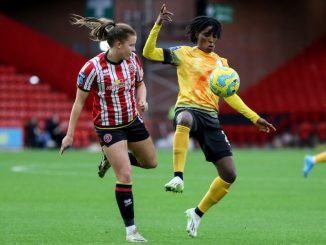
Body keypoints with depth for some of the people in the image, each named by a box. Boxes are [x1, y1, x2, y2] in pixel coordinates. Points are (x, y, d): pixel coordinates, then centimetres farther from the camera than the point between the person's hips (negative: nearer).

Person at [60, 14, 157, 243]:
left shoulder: (133, 59, -8)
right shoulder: (93, 68, -23)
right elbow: (79, 102, -15)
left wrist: (142, 100, -12)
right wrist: (70, 134, -12)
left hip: (133, 121, 6)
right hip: (109, 127, -6)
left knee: (151, 162, 21)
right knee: (125, 177, -11)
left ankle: (114, 157, 46)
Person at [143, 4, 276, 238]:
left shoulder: (221, 62, 20)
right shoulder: (184, 53, 7)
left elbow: (229, 95, 25)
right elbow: (149, 53, -1)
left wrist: (254, 118, 21)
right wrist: (158, 25, -12)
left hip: (210, 117, 5)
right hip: (188, 109, -5)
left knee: (229, 174, -3)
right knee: (184, 120, -46)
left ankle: (197, 213, 18)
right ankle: (178, 177, -51)